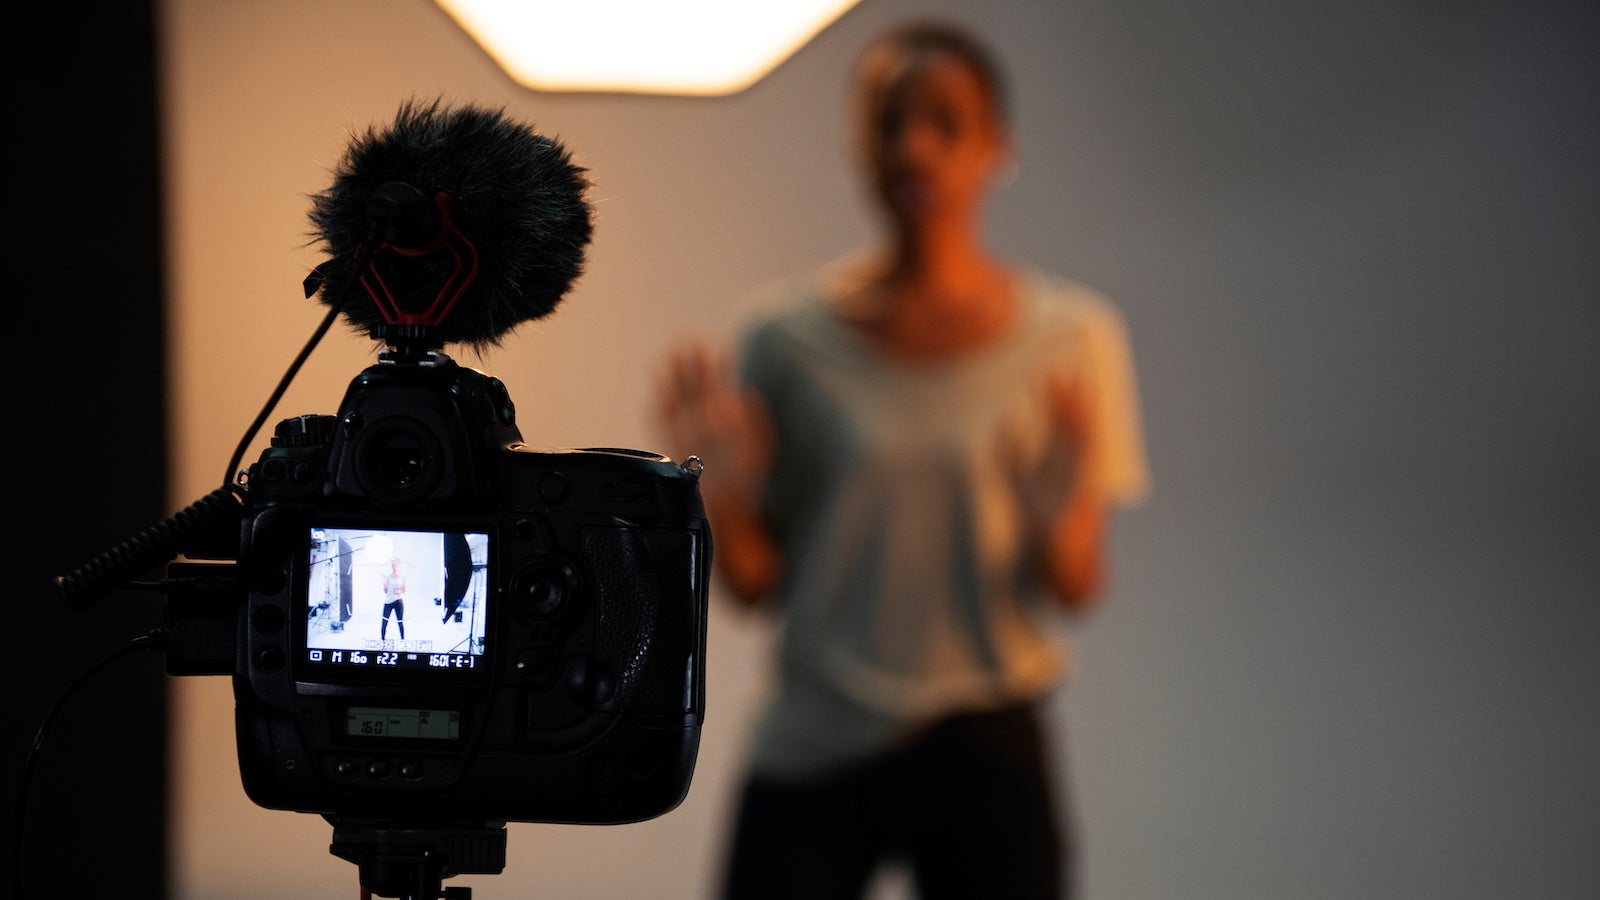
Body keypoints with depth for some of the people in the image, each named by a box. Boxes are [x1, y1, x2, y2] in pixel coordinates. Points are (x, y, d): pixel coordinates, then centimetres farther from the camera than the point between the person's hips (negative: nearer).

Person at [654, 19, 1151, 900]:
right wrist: (718, 493, -16)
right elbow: (754, 586, 3)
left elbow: (1078, 590, 0)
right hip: (808, 753, 0)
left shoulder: (1069, 338, 0)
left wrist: (1063, 514, -20)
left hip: (984, 751, 0)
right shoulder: (787, 334, 0)